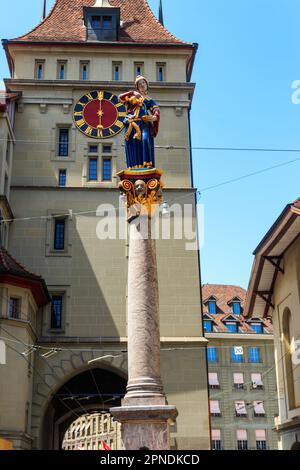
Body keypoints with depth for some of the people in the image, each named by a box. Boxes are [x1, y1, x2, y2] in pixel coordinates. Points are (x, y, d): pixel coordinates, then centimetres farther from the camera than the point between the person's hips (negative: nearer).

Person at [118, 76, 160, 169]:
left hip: (143, 122, -2)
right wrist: (132, 93, 6)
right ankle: (134, 165, -14)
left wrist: (155, 117, -17)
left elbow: (156, 110, 5)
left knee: (145, 140, -25)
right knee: (132, 143, -10)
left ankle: (148, 163, -32)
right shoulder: (133, 94, 28)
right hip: (131, 122, 2)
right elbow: (121, 97, 15)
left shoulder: (149, 100, 23)